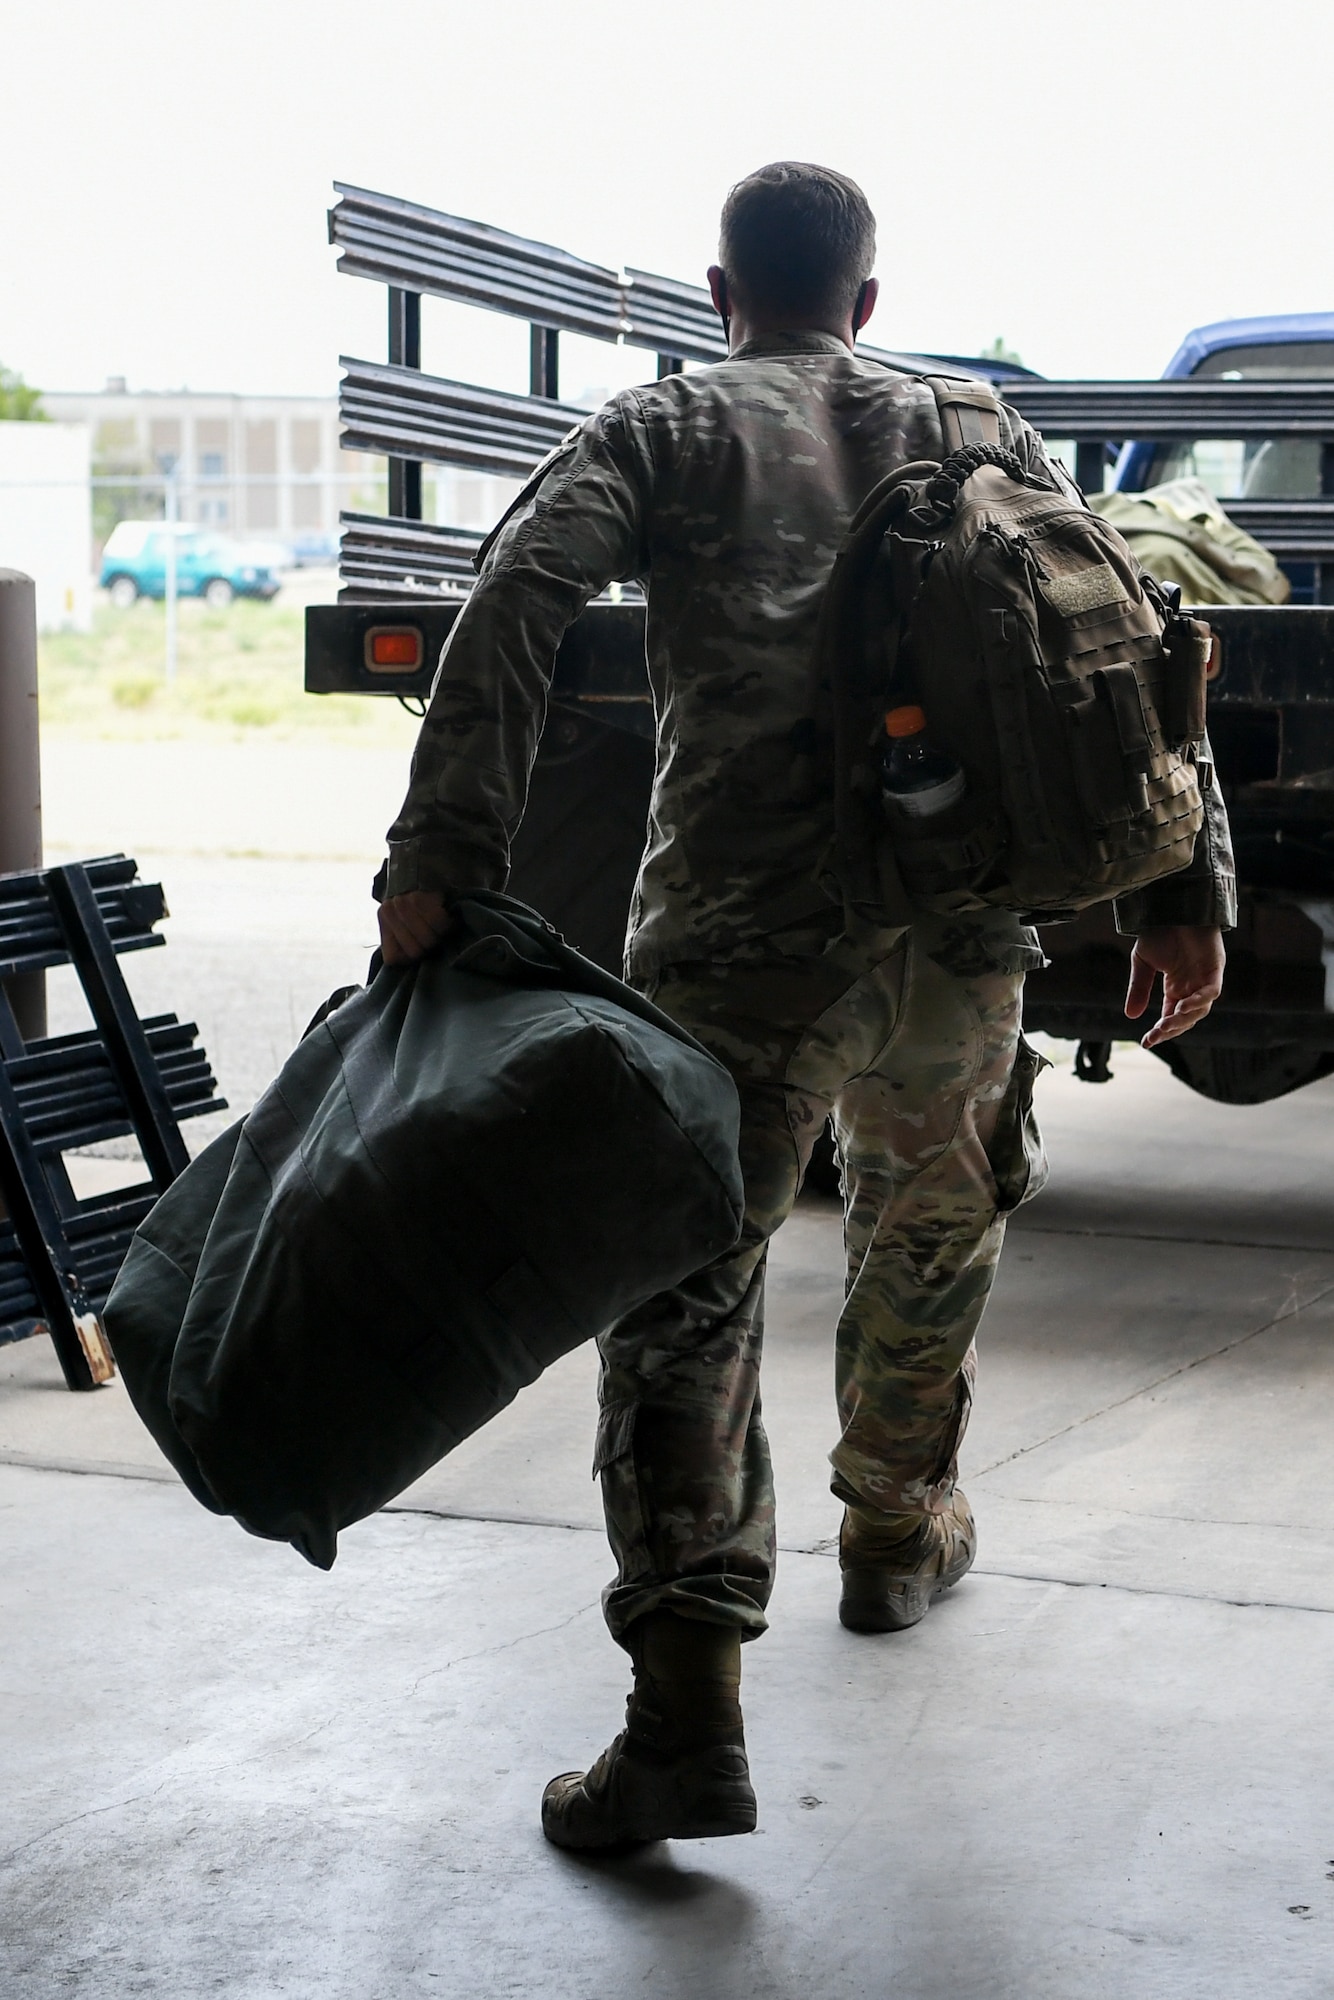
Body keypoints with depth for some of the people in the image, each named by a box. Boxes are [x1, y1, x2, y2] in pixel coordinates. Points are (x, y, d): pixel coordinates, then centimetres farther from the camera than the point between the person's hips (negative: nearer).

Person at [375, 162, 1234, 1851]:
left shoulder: (660, 429, 11)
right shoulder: (965, 429, 20)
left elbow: (517, 597, -8)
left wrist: (440, 859, -15)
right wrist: (1183, 888, 6)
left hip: (736, 936, -3)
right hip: (960, 925, 3)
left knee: (684, 1295, 0)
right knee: (930, 1232, 27)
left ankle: (686, 1709, -11)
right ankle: (895, 1532, 46)